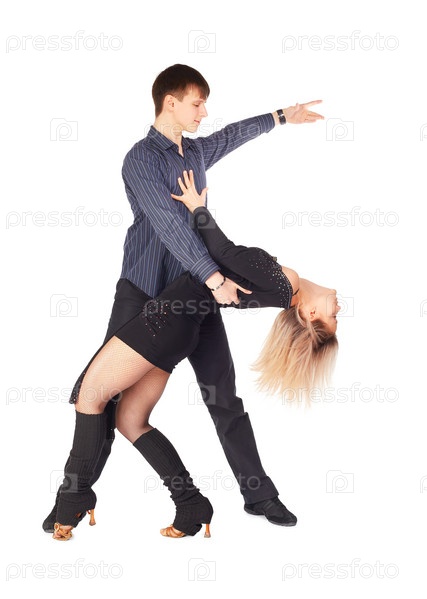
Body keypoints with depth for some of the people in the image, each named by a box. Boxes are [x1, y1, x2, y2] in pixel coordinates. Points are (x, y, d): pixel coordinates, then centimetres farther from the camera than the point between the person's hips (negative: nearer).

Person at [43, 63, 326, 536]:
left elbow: (233, 135, 35)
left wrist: (281, 117, 43)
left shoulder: (195, 152, 14)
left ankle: (258, 493, 13)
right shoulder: (142, 159, -9)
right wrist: (215, 277, -22)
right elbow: (170, 224, -18)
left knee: (224, 397, 5)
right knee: (108, 395, -2)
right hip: (143, 292, -6)